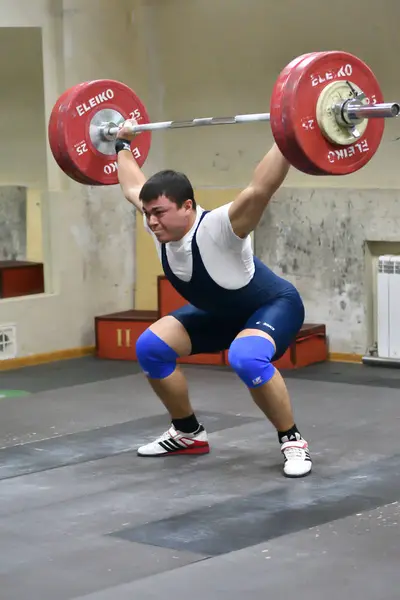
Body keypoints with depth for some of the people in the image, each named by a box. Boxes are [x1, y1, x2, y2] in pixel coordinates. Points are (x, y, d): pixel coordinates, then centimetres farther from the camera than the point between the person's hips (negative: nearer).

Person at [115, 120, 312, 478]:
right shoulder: (159, 225, -16)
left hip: (273, 305, -8)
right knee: (151, 346, -3)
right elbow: (133, 188, 5)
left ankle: (293, 442, -19)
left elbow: (260, 188, -51)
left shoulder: (217, 229, -37)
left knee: (247, 358, -39)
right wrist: (122, 145, 12)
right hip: (220, 311, 8)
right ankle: (188, 433, 13)